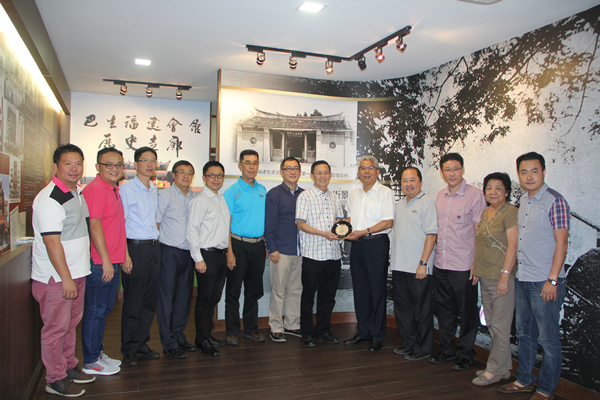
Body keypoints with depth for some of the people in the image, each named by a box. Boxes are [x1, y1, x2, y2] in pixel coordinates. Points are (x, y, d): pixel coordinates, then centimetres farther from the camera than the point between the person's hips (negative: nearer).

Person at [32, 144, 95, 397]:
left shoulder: (78, 192, 10)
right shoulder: (50, 198, -19)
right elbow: (52, 242, -22)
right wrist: (66, 278, -22)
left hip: (76, 272, 9)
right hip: (55, 277, -9)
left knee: (71, 323, 19)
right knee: (56, 328, 4)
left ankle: (69, 367, 35)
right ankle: (55, 379, 18)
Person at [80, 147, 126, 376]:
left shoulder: (114, 190, 15)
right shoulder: (95, 189, -14)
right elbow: (94, 226, -19)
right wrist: (105, 260, -19)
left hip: (112, 262, 9)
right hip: (99, 263, -9)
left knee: (105, 309, 17)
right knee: (95, 311, 2)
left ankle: (97, 353, 31)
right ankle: (91, 362, 14)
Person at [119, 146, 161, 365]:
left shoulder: (155, 191, 15)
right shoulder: (126, 188, -5)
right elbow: (119, 224, -9)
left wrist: (157, 241, 10)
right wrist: (125, 254, -15)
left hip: (154, 248, 6)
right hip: (135, 248, -6)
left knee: (149, 300, 11)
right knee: (133, 302, 1)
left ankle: (142, 343, 23)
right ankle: (129, 349, 14)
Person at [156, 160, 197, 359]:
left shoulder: (194, 197, 11)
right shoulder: (165, 195, -4)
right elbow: (155, 222, -5)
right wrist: (156, 248, -6)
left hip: (189, 253, 5)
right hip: (170, 251, -5)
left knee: (184, 297, 12)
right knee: (167, 298, 1)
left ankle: (179, 336, 26)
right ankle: (169, 343, 11)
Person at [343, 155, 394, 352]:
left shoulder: (385, 192, -4)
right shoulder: (354, 193, 15)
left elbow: (388, 222, -11)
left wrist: (364, 232, -18)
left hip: (376, 243, -6)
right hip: (357, 245, 6)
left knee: (377, 291, 1)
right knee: (360, 290, 11)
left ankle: (377, 336, 12)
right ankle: (363, 331, 24)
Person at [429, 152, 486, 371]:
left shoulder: (475, 195, -8)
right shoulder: (440, 195, 10)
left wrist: (477, 263, -13)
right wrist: (428, 259, 14)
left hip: (463, 265, -6)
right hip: (440, 263, 6)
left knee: (467, 311, 8)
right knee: (444, 308, 16)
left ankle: (465, 353, 24)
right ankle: (447, 348, 31)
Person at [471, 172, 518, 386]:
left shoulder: (511, 212, -11)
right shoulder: (485, 212, 14)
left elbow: (513, 246, -16)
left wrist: (504, 276, -19)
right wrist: (476, 269, 16)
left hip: (501, 278, -8)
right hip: (485, 277, 9)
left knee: (500, 325, 0)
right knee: (492, 324, 14)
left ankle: (494, 370, 11)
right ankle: (504, 368, 26)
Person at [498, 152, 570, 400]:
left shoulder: (555, 202, -11)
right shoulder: (523, 202, 12)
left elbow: (561, 243, -14)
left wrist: (552, 280, -17)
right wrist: (512, 272, 14)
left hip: (544, 283, -8)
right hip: (521, 280, 8)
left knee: (548, 339, 5)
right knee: (524, 334, 17)